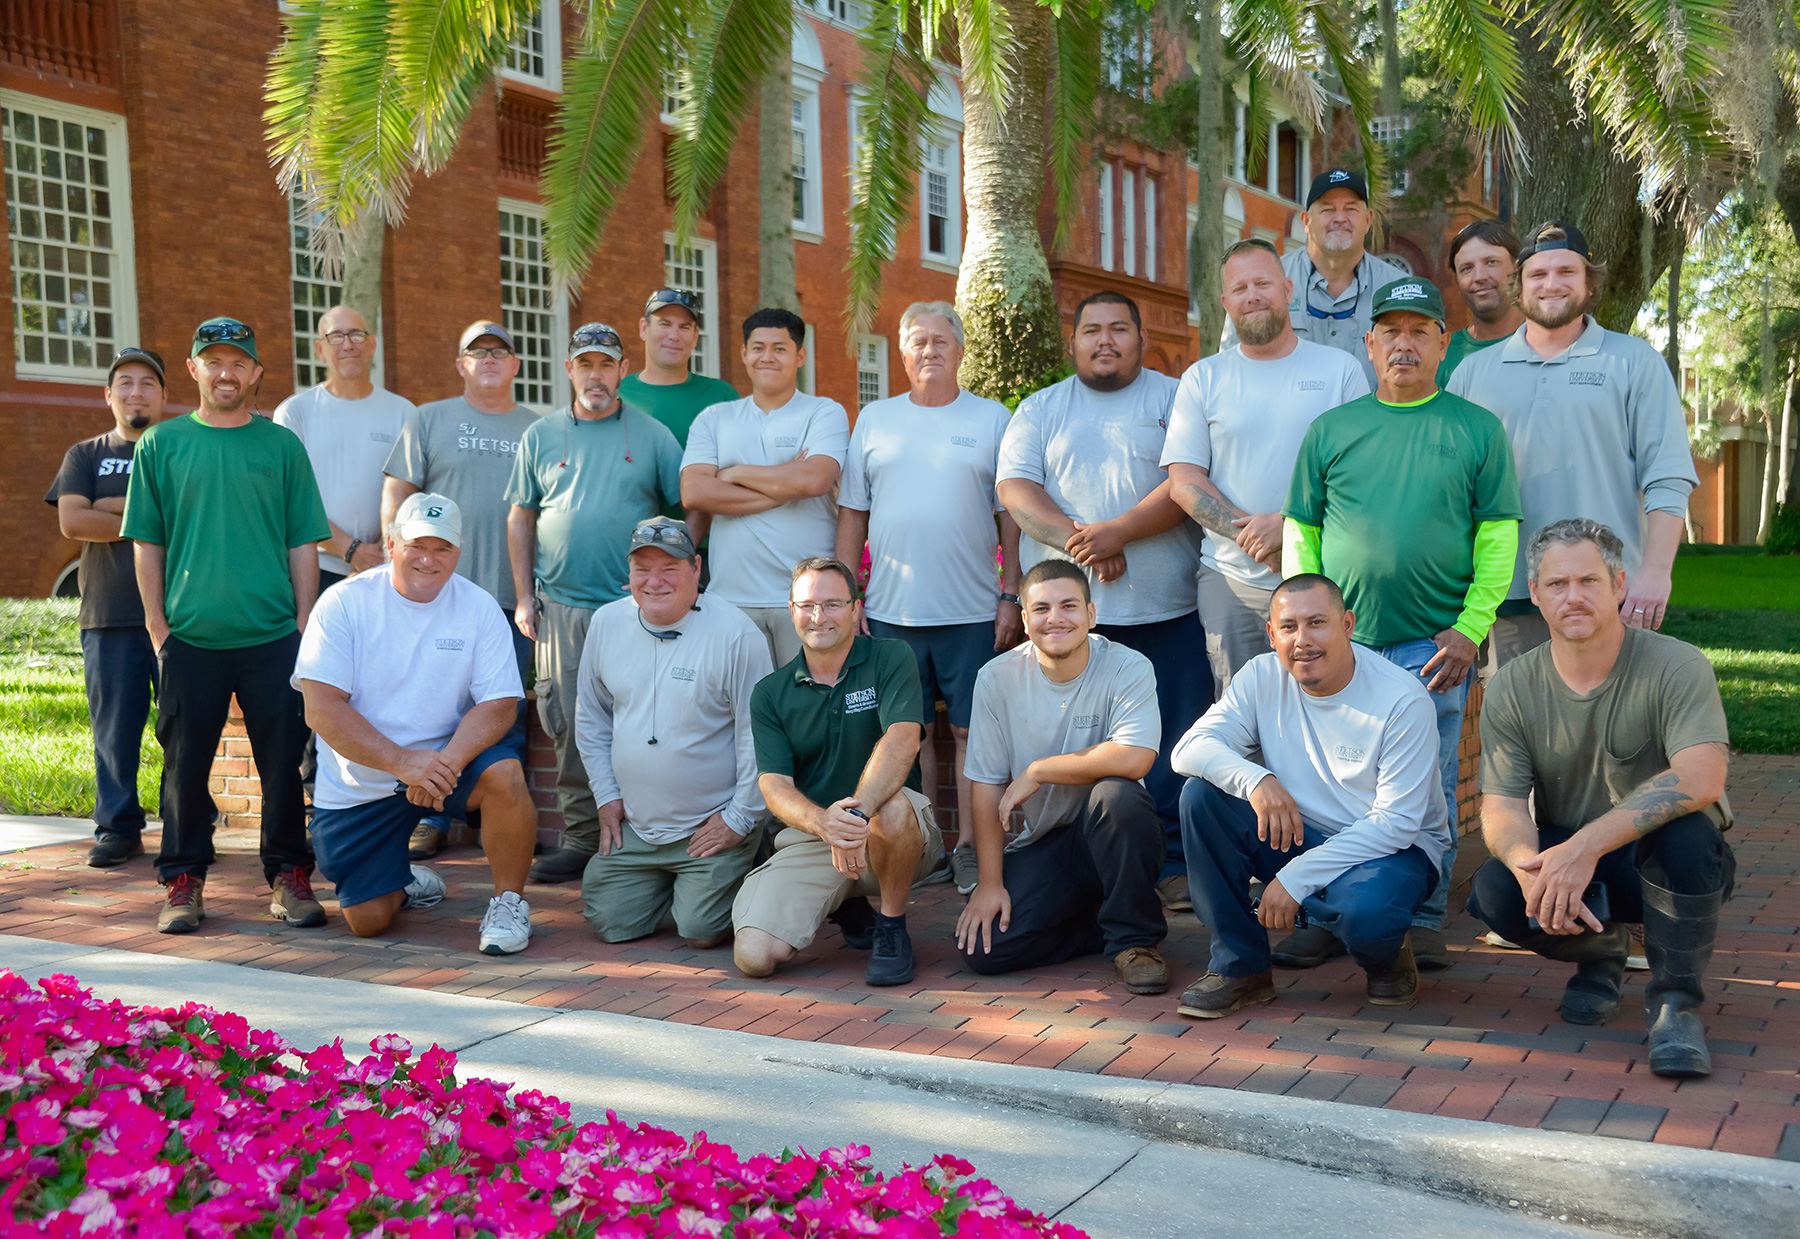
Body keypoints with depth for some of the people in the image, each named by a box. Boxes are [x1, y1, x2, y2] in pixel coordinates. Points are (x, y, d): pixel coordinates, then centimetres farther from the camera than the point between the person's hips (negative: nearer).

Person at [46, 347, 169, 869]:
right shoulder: (85, 456, 16)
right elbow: (72, 521, 0)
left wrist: (111, 507, -7)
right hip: (109, 616, 1)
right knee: (114, 728, 0)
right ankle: (118, 829, 8)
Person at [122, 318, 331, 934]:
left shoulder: (282, 445, 7)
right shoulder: (161, 444, 7)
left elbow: (303, 545, 7)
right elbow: (146, 543, 7)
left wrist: (304, 627, 1)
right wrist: (158, 626, 1)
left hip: (273, 636, 0)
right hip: (189, 636, 0)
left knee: (284, 761, 3)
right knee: (185, 762, 5)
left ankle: (288, 875, 15)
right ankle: (183, 880, 17)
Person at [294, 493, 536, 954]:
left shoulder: (479, 608, -4)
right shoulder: (344, 603, -9)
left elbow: (499, 705, -10)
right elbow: (322, 709, -16)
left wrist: (447, 761, -30)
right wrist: (402, 761, -28)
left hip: (445, 760, 0)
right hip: (358, 785, 0)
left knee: (504, 773, -31)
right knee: (367, 920, -5)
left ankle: (509, 900, -8)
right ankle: (404, 881, 32)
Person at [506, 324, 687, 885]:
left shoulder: (652, 435, 6)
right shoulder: (541, 436, 11)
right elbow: (520, 519, 14)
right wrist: (524, 597, 8)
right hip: (562, 608, 2)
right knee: (570, 729, 2)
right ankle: (582, 839, 12)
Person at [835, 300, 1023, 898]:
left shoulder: (992, 419, 6)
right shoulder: (874, 419, 11)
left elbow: (1012, 514, 4)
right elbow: (852, 513, 11)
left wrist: (1012, 596, -3)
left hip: (972, 610, -2)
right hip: (891, 608, 2)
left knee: (971, 732, 1)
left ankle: (970, 849, 8)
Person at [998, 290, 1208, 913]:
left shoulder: (1172, 400, 8)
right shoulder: (1041, 409, 15)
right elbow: (1015, 486, 3)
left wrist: (1118, 531, -17)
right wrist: (1075, 538, -13)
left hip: (1166, 610, -1)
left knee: (1177, 743, -2)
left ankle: (1172, 864, 7)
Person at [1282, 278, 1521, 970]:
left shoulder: (1476, 429, 5)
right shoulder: (1331, 429, 9)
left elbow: (1498, 535, 2)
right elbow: (1301, 533, 9)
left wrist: (1470, 627, -7)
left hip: (1433, 646, -1)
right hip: (1340, 645, 2)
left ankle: (1423, 920, 16)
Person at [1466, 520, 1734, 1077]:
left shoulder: (1676, 666, -15)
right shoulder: (1512, 687, -4)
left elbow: (1700, 779, -31)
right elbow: (1501, 804, -9)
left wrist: (1587, 844, -41)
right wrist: (1527, 862, -34)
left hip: (1661, 863, -3)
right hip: (1562, 859, 3)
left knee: (1684, 832, -37)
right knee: (1495, 891, -28)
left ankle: (1675, 1001, -14)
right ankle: (1600, 952, 7)